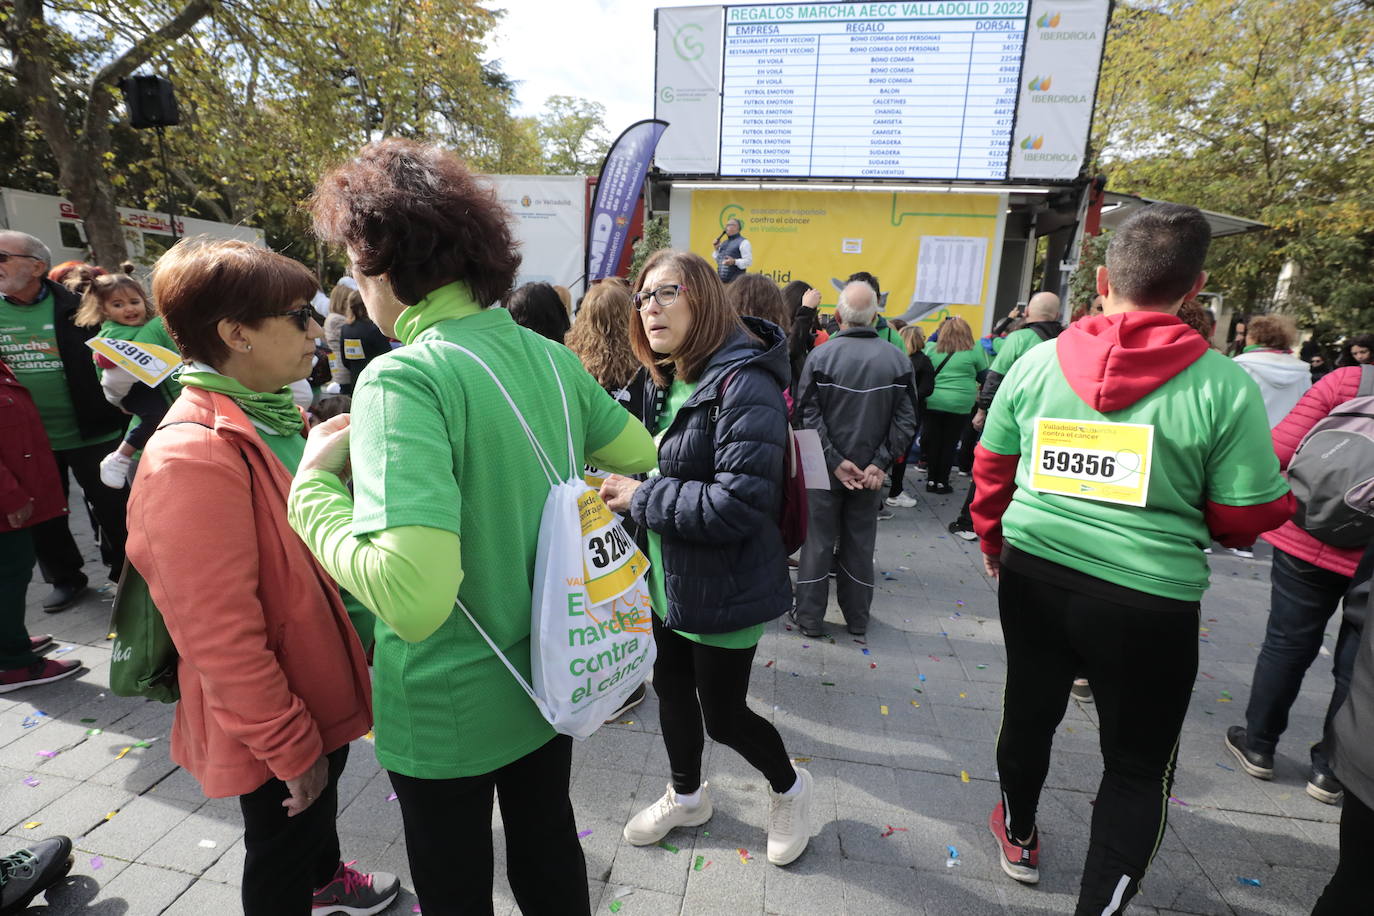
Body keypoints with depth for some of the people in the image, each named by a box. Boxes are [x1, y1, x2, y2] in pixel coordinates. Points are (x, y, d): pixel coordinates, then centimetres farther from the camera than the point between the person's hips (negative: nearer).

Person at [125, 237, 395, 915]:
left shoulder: (279, 415, -1)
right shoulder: (193, 457, -30)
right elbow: (219, 636, -27)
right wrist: (290, 746, -20)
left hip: (319, 682, 9)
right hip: (269, 730, -9)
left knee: (323, 799, 32)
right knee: (281, 847, 18)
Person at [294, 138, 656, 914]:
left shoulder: (404, 378, -25)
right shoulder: (550, 357, -5)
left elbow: (413, 597, -34)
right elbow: (642, 458, 8)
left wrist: (317, 483, -19)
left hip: (450, 708, -5)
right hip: (547, 676, 6)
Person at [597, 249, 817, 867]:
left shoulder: (744, 383, -23)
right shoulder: (661, 381, 5)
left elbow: (741, 503, -29)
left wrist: (641, 498, -23)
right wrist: (626, 487, 0)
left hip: (723, 588, -8)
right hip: (666, 578, 8)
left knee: (722, 713, 9)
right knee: (672, 689, 22)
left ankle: (789, 788, 41)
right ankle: (686, 795, 50)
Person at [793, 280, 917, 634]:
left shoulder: (821, 356, -11)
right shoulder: (897, 360, -3)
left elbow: (808, 416, -14)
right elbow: (906, 421, -5)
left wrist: (835, 461, -12)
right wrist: (880, 463, -7)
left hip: (826, 470, -2)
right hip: (870, 471, 2)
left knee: (819, 541, 8)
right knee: (860, 543, 14)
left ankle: (810, 617, 17)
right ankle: (857, 618, 27)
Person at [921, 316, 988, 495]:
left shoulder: (932, 349, 3)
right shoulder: (974, 351, -3)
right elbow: (984, 373, 9)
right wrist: (984, 351, 23)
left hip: (932, 403, 2)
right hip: (960, 406, -2)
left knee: (933, 442, 10)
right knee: (949, 444, 6)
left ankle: (931, 480, 15)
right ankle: (942, 482, 11)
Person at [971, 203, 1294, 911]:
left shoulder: (1037, 362, -4)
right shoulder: (1224, 385, -12)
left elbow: (991, 468, 4)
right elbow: (1248, 518, -7)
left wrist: (992, 542, 21)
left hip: (1034, 573, 4)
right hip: (1148, 596, -3)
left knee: (1029, 711, 25)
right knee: (1137, 766, 17)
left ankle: (1018, 838, 48)